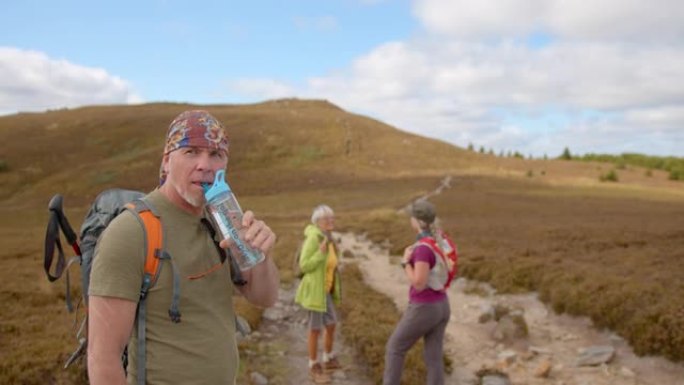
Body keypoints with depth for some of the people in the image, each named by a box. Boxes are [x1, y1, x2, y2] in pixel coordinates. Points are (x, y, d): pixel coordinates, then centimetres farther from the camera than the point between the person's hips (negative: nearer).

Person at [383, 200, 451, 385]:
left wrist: (405, 262, -15)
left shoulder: (423, 248, -25)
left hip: (423, 310, -8)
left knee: (395, 347, 13)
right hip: (441, 306, 8)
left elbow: (418, 285, -27)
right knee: (433, 357, 13)